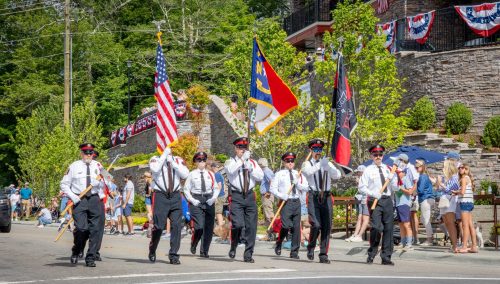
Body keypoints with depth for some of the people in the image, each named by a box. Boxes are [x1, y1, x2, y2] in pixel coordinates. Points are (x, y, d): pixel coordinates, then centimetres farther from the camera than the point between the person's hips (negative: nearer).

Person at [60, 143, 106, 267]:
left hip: (95, 200, 3)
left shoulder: (98, 166, 11)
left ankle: (91, 258, 9)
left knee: (96, 230, 0)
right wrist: (72, 197, -6)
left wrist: (98, 182, -8)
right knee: (81, 228, -15)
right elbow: (64, 184, 7)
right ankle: (75, 253, 11)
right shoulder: (74, 166, 4)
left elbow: (104, 183, 15)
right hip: (79, 201, -3)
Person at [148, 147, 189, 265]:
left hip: (175, 196, 3)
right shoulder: (155, 159, 1)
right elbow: (155, 169, -22)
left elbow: (185, 174, -6)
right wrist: (164, 154, -14)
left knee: (176, 225, -5)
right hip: (160, 196, -3)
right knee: (159, 226, -1)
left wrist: (172, 161, -9)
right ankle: (152, 251, 22)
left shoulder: (178, 160, 9)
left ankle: (173, 255, 2)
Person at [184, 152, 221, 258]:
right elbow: (186, 189, 3)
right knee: (199, 226, -16)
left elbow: (216, 188, 13)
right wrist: (192, 200, -8)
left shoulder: (210, 174, 9)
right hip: (196, 201, -3)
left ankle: (204, 251, 13)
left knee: (209, 228, 2)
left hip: (209, 201, 4)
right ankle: (194, 244, 13)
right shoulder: (192, 174, 2)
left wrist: (213, 198, -3)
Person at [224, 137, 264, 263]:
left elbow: (260, 177, 5)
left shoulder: (252, 163, 16)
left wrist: (249, 167, -5)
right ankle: (233, 247, 9)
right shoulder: (230, 162, 5)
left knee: (251, 226, 1)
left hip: (250, 196, 4)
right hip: (236, 197, -4)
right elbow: (231, 170, -18)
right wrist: (242, 159, -17)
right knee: (238, 224, -17)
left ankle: (248, 254, 10)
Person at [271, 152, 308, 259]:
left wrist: (297, 183, -10)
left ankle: (294, 252, 8)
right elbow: (272, 188, 1)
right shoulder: (279, 174, 6)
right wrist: (281, 195, -13)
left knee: (296, 227, 2)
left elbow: (306, 188, 7)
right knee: (286, 225, -16)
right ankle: (278, 244, 10)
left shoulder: (298, 174, 15)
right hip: (286, 202, -4)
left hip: (296, 202, 4)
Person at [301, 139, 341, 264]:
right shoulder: (307, 164, 7)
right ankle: (311, 247, 12)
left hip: (326, 197, 3)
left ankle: (323, 255, 7)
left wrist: (328, 165, -20)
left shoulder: (327, 163, 14)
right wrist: (320, 163, -28)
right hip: (314, 196, -3)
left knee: (327, 227, 1)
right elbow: (309, 172, -17)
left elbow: (337, 176, -3)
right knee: (316, 225, -15)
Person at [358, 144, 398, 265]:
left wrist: (393, 177, -3)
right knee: (376, 228, -15)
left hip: (388, 200, 4)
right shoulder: (368, 170, 3)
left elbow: (394, 188, 15)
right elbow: (361, 187, -1)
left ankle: (386, 257, 8)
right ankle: (371, 255, 0)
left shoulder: (387, 169, 15)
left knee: (388, 228, 2)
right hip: (375, 201, -4)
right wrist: (373, 194, -14)